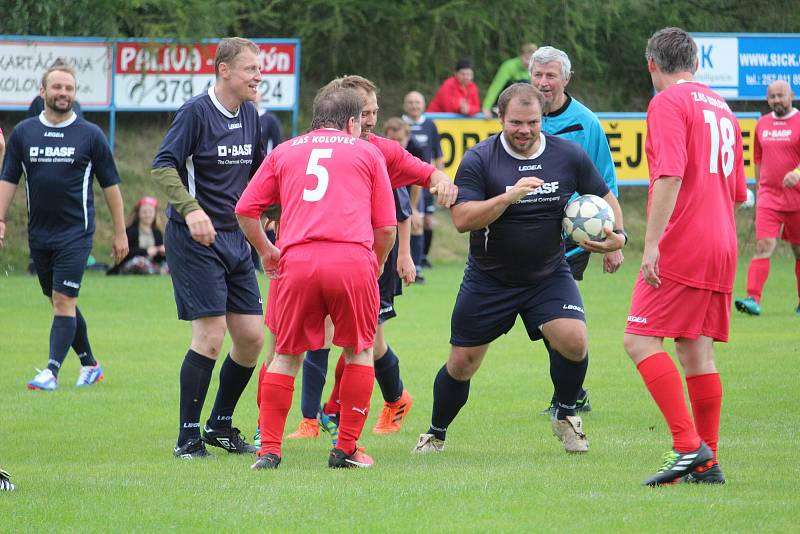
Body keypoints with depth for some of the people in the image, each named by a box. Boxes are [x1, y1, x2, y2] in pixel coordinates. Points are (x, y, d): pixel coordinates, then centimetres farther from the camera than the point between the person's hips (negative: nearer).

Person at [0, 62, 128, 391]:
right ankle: (89, 365, 23)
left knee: (63, 300, -13)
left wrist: (120, 232, 3)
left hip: (75, 232, -4)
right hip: (39, 234, 4)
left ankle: (52, 371, -17)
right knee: (60, 302, 10)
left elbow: (110, 184, 4)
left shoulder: (90, 135, -1)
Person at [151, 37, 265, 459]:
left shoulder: (249, 115, 12)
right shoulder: (196, 112, -11)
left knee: (251, 337, 4)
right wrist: (191, 209, -29)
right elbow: (163, 167, -17)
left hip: (235, 238, 8)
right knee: (210, 335, -13)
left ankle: (221, 425, 20)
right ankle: (189, 437, -4)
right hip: (194, 239, -7)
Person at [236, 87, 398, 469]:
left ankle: (269, 449, 5)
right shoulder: (366, 152, 17)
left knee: (286, 355, 13)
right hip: (352, 258, -1)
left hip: (297, 262, 1)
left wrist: (265, 249, 34)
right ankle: (346, 449, 12)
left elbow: (245, 210, 18)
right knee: (360, 351, 15)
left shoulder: (283, 152, 21)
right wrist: (377, 265, 31)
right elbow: (386, 226, 14)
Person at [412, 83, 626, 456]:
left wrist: (616, 235, -10)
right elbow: (462, 219, -20)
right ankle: (435, 435, 28)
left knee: (573, 340, -22)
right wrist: (509, 196, -32)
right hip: (488, 281, -1)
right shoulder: (479, 159, -11)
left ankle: (565, 416, 5)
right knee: (461, 365, 3)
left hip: (549, 276, 1)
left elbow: (604, 198, 9)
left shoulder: (568, 155, -4)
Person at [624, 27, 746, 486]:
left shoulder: (669, 103, -7)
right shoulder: (721, 108, 18)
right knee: (697, 347, 9)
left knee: (641, 340, -8)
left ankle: (689, 446, -18)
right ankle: (707, 463, 7)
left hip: (682, 246, -8)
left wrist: (651, 243, -22)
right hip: (722, 246, 8)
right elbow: (738, 192, 21)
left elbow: (670, 175, -20)